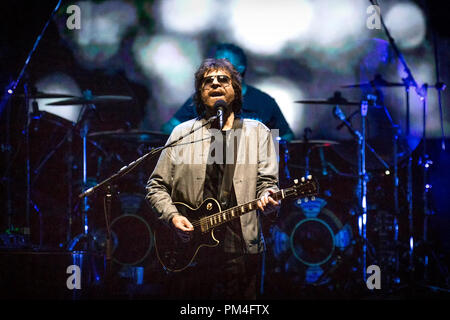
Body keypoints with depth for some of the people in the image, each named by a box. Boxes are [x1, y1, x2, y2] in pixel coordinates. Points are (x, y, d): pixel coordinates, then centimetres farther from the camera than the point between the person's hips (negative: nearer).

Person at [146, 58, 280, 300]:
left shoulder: (257, 132, 11)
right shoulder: (183, 133, 12)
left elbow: (267, 181, 3)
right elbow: (156, 186, 12)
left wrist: (267, 199, -20)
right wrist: (172, 216, -5)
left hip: (241, 248, 0)